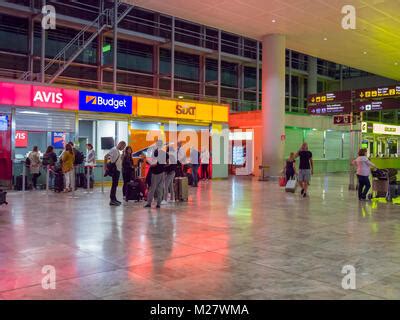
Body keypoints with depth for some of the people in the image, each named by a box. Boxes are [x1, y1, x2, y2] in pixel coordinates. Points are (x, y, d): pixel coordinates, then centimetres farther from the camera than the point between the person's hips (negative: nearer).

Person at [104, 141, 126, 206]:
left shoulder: (118, 151, 16)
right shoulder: (114, 149, -12)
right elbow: (106, 157, -20)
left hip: (118, 170, 9)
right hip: (115, 170, -9)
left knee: (115, 185, 13)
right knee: (114, 185, -8)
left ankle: (114, 199, 20)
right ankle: (112, 200, -5)